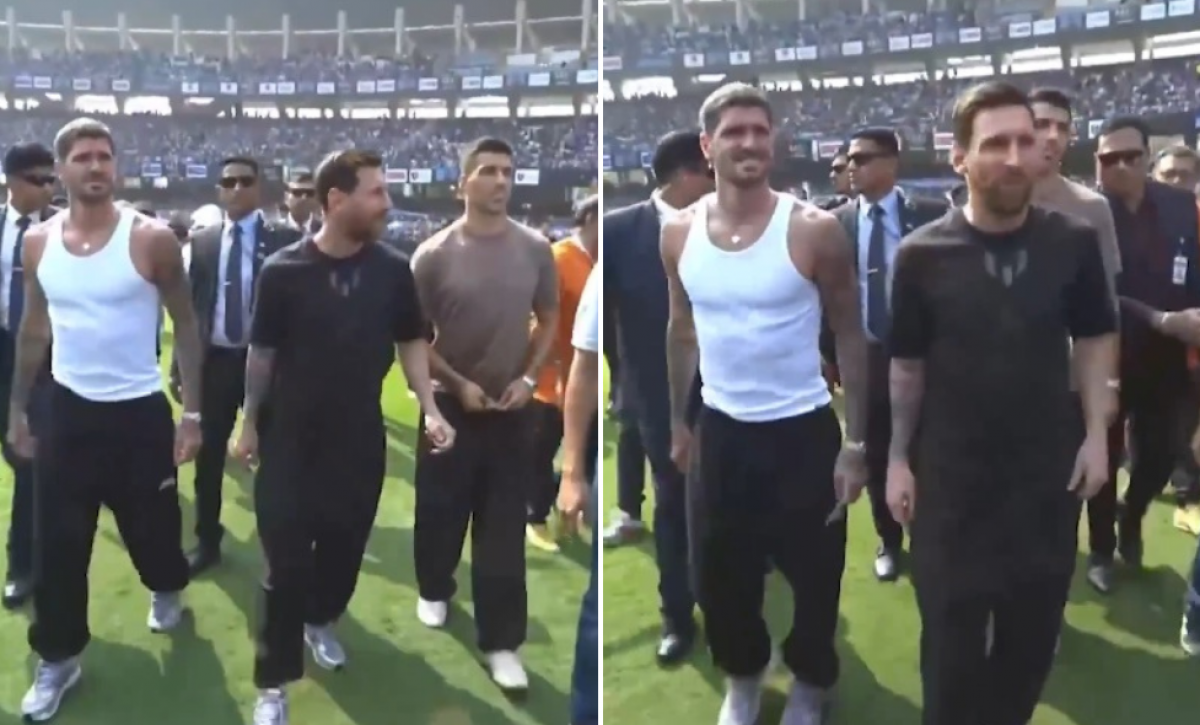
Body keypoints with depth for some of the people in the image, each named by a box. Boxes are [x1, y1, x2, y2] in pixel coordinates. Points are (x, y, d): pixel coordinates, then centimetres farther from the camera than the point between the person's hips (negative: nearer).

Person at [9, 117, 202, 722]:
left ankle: (167, 589, 46)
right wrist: (17, 409, 12)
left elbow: (185, 326, -6)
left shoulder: (152, 238, -12)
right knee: (58, 542, 6)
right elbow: (34, 329, 12)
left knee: (151, 527, 12)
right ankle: (58, 658, 23)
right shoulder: (37, 242, 1)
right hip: (67, 409, 3)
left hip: (140, 412, -3)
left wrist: (192, 412, -9)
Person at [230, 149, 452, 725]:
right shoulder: (283, 271, -14)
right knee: (286, 561, 1)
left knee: (345, 545, 17)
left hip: (360, 439, 3)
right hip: (290, 441, -3)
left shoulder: (392, 270, -7)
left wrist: (430, 410, -6)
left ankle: (321, 622, 46)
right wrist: (249, 425, 5)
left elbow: (410, 342, 5)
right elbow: (262, 352, -2)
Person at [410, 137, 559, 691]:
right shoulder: (434, 254, -8)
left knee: (504, 529, 3)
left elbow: (549, 321, 7)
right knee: (441, 510, 15)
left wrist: (528, 378, -6)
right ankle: (434, 591, 43)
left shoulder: (535, 249, -2)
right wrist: (457, 383, -12)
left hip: (512, 410, 1)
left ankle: (501, 643, 11)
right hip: (450, 405, -1)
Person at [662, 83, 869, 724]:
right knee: (718, 573, 14)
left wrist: (856, 441, -8)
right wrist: (678, 423, 14)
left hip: (804, 430, -3)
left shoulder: (815, 231, -14)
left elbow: (849, 335, -6)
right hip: (720, 429, 3)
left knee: (814, 574, 12)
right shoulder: (679, 233, -3)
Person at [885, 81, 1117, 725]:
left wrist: (1096, 432, -1)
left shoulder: (1073, 243, -8)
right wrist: (898, 457, -2)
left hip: (1049, 471, 2)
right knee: (951, 637, 11)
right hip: (950, 476, -2)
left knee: (1034, 630, 17)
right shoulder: (922, 255, -12)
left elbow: (1093, 340, 5)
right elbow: (908, 365, -3)